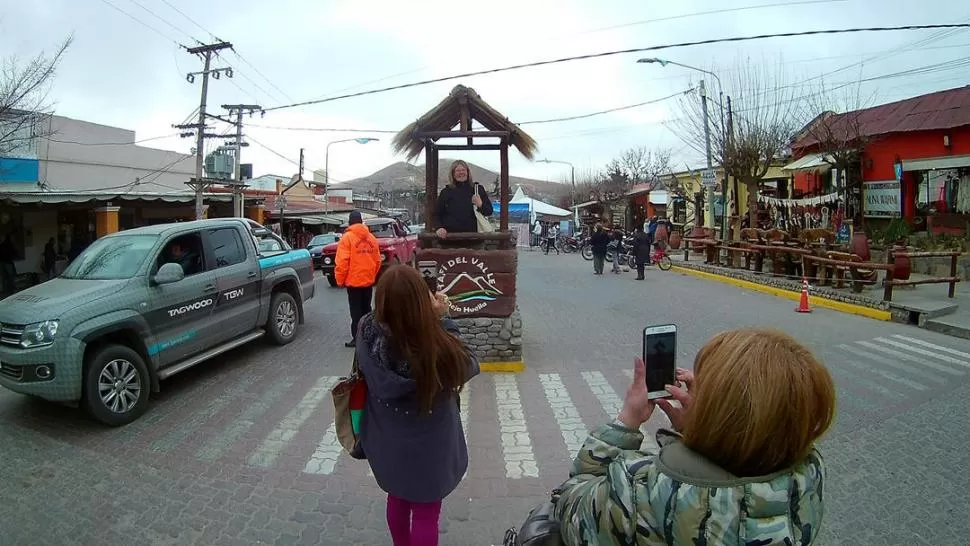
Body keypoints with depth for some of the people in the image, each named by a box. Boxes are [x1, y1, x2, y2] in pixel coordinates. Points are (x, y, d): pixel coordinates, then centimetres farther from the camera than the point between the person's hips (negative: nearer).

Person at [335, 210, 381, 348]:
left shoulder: (347, 237, -10)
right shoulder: (371, 238, 5)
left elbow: (342, 262, -14)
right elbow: (377, 261, 7)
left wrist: (340, 280, -4)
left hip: (353, 281, -5)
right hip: (368, 281, 5)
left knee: (356, 311, 0)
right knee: (366, 309, 17)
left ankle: (357, 339, 1)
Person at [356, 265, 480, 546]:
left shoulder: (370, 339, -26)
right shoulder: (440, 348, -35)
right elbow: (468, 364, -14)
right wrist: (443, 319, -13)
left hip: (386, 444, 4)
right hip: (427, 450, -4)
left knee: (397, 499, 30)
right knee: (425, 513, 20)